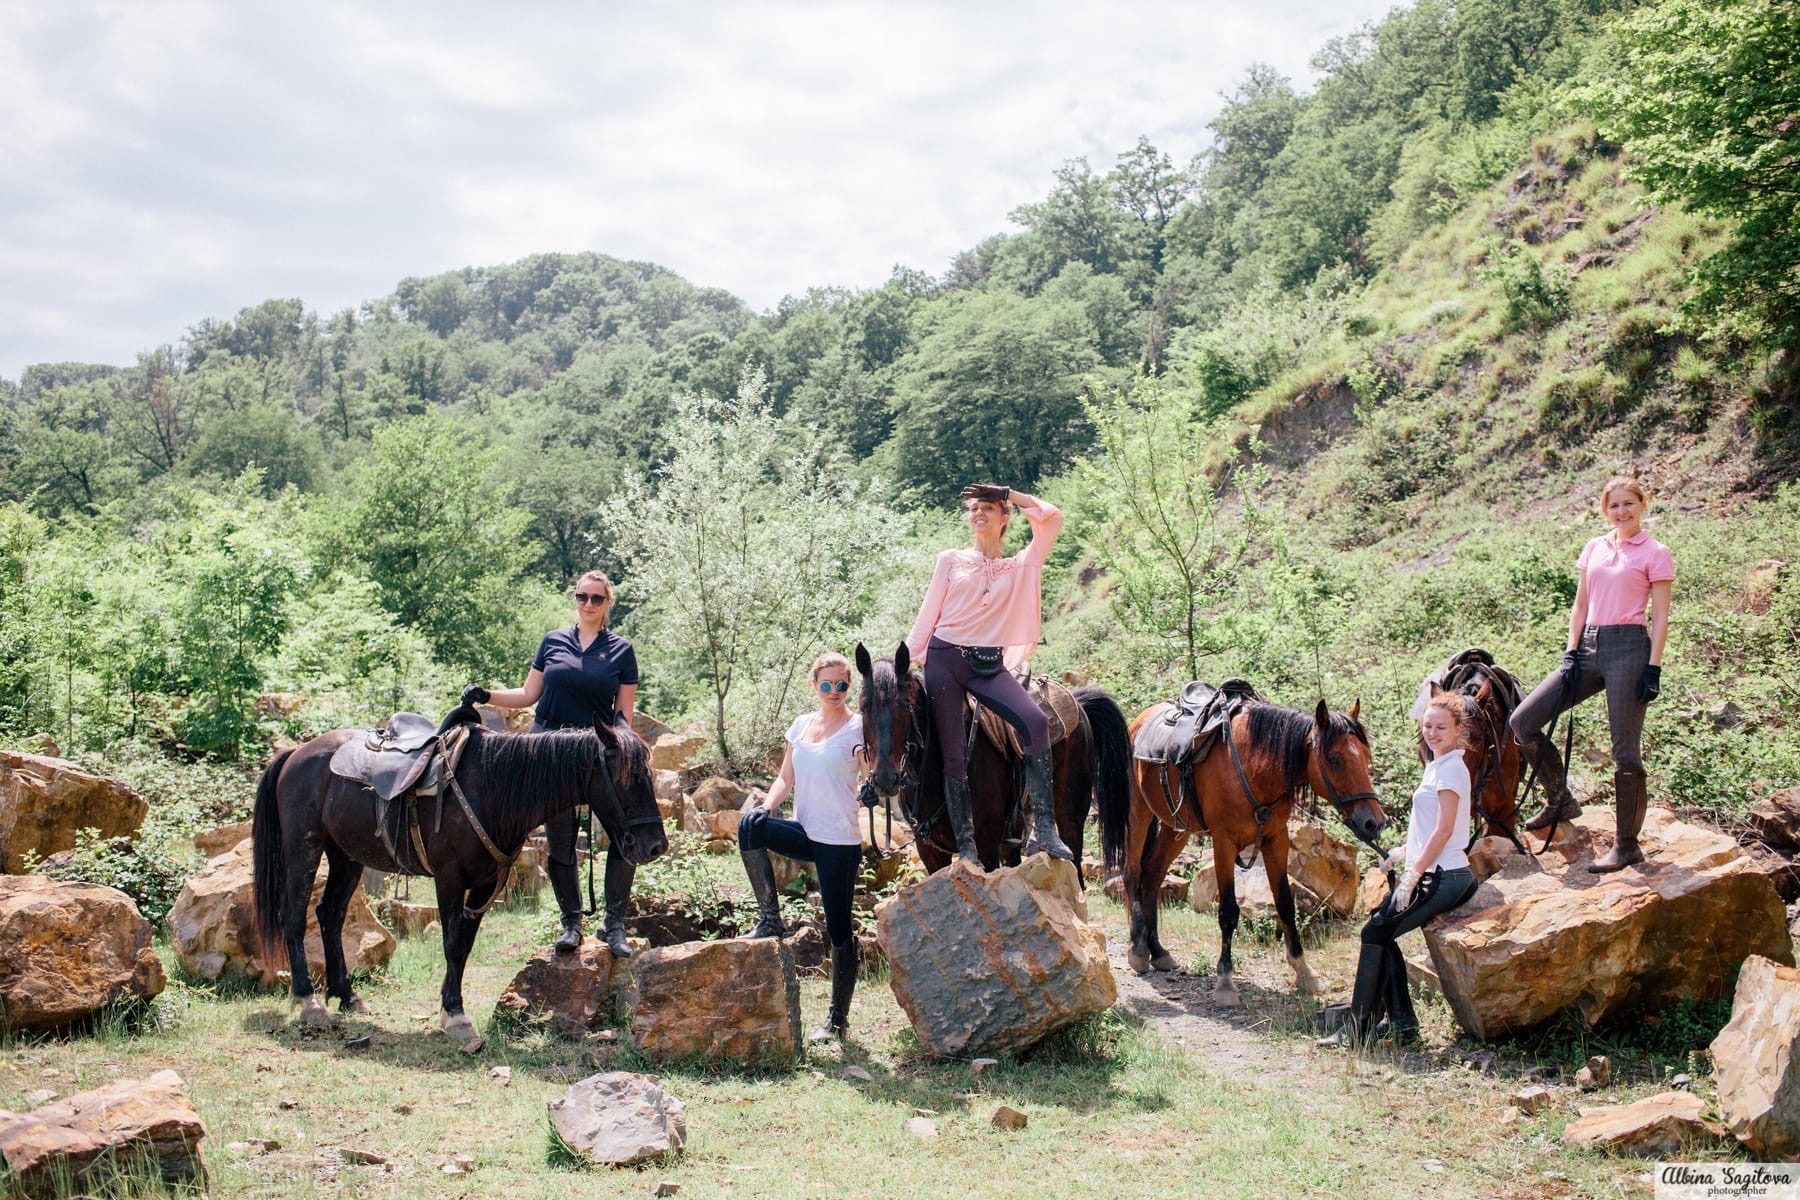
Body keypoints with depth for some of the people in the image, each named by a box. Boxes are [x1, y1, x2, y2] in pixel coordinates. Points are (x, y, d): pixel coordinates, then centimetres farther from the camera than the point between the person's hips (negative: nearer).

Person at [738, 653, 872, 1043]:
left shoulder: (857, 729, -5)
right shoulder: (801, 724, 11)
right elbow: (786, 778, 12)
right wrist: (767, 806, -6)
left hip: (840, 841, -5)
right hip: (805, 833, 5)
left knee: (839, 929, -1)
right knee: (751, 825, -24)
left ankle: (838, 1018, 14)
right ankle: (769, 919, -11)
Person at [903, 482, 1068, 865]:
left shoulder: (1022, 567, 13)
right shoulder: (951, 561, 12)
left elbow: (1052, 518, 5)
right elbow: (928, 616, 11)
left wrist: (1008, 494, 12)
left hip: (988, 665, 0)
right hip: (945, 660, 0)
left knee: (1036, 721, -24)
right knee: (952, 753, -5)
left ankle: (1043, 829, -23)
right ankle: (966, 846, 1)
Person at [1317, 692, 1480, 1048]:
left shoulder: (1451, 768, -13)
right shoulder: (1437, 765, 16)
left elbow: (1444, 830, -20)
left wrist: (1413, 876, -20)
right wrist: (1404, 852, 17)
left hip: (1441, 878, -10)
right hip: (1433, 874, 10)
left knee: (1375, 932, -11)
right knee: (1382, 933, 7)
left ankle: (1357, 1028, -4)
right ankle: (1403, 1025, 10)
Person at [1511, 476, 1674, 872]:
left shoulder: (1655, 554, 0)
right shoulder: (1594, 548, 14)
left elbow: (1660, 617, -4)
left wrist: (1653, 668, -12)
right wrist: (1571, 652, 4)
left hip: (1629, 648, -6)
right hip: (1590, 646, 6)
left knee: (1626, 750, -3)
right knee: (1523, 721, -1)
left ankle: (1627, 845, 7)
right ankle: (1560, 799, 17)